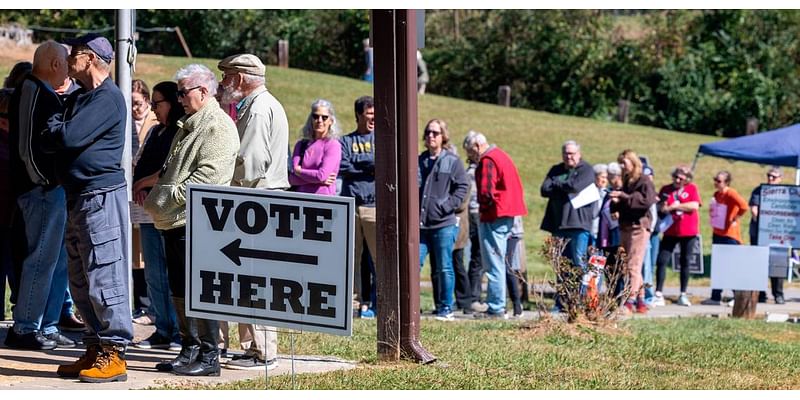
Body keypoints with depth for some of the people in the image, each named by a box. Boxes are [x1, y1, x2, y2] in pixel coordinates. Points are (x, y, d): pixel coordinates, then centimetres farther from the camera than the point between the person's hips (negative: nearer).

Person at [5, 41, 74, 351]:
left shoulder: (36, 92, 17)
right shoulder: (35, 93, -14)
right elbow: (29, 145, -21)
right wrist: (45, 181, -17)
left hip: (52, 189, 11)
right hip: (43, 189, -11)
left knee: (58, 258, 13)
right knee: (42, 258, -7)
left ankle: (47, 327, 19)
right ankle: (24, 329, -2)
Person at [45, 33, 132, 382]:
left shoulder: (107, 97, -11)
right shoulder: (80, 97, 20)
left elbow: (70, 137, -19)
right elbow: (59, 136, 18)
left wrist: (53, 127, -1)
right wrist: (58, 128, -1)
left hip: (102, 196, -10)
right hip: (78, 197, 10)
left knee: (104, 278, -9)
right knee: (80, 281, 12)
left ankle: (114, 356, -6)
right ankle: (95, 350, 18)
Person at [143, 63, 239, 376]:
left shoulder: (218, 127, -10)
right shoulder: (189, 126, 22)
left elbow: (209, 173, -20)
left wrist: (173, 195, -18)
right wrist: (155, 186, 15)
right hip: (173, 222, 10)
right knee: (180, 292, 13)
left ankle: (208, 357, -4)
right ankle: (189, 350, 21)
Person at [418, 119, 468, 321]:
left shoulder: (452, 162, 0)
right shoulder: (418, 161, 13)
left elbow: (462, 186, -1)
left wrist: (449, 205, -11)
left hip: (444, 224, -4)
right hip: (419, 224, 4)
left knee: (443, 268, 1)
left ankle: (446, 308, 9)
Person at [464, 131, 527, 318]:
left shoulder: (487, 161, -13)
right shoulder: (501, 156, 18)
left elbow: (486, 192, -21)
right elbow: (516, 187, 21)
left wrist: (483, 206, 0)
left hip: (494, 218, -10)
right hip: (508, 216, 10)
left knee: (494, 264, -7)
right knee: (499, 263, 14)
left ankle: (496, 308, -7)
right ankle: (497, 305, 17)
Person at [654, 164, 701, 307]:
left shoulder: (692, 188, 1)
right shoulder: (666, 189, 7)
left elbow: (695, 205, -14)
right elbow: (659, 207, 11)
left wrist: (675, 206, -15)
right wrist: (662, 208, -13)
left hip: (688, 232, -1)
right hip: (670, 231, 1)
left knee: (685, 262, 7)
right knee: (661, 261, -7)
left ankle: (683, 295, 15)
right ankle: (658, 293, -3)